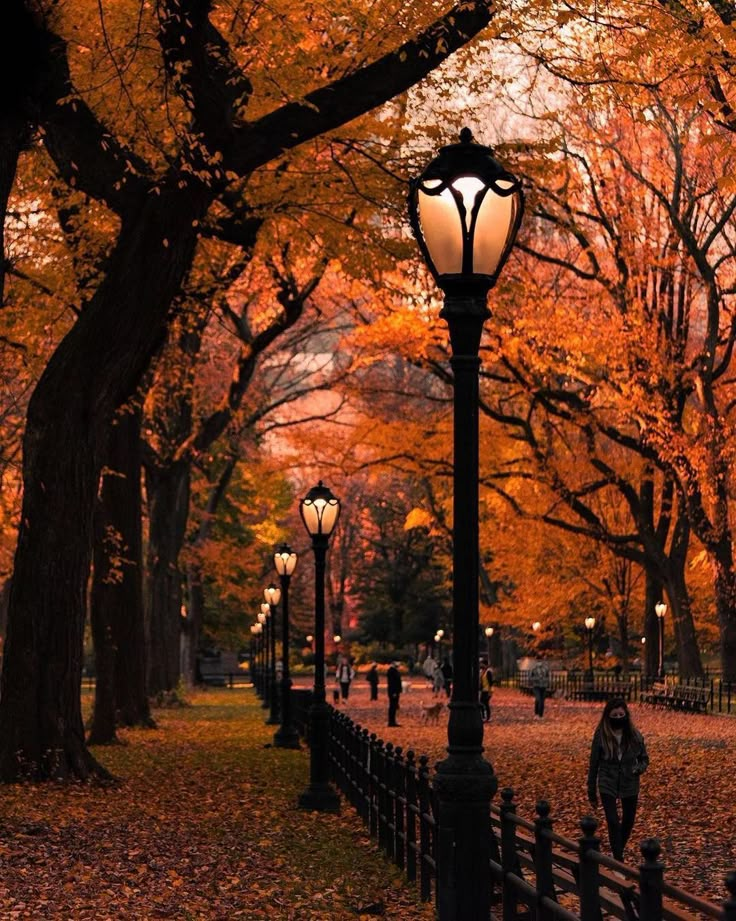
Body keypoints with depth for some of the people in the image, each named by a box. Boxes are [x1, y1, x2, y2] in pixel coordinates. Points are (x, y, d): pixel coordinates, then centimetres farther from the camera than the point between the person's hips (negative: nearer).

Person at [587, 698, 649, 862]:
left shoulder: (634, 735, -6)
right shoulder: (601, 736, -11)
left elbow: (644, 758, 7)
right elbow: (593, 764, -2)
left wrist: (639, 768, -18)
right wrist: (592, 793, 2)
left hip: (630, 786, 3)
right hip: (608, 786, -3)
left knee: (628, 822, 14)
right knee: (613, 823, -13)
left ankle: (618, 852, 38)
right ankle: (618, 861, -7)